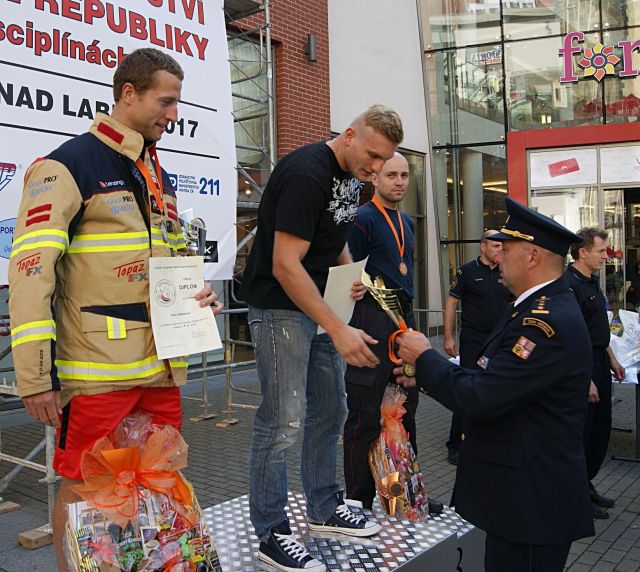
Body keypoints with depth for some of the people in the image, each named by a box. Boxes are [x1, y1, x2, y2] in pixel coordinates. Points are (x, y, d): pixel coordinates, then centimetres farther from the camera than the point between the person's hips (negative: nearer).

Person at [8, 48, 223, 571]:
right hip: (97, 371, -7)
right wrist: (34, 376, -16)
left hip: (161, 366, 7)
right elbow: (32, 271, -14)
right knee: (82, 490, 5)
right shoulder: (68, 165, -8)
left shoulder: (158, 177, 16)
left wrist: (197, 295, 7)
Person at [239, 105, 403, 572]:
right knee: (284, 422, -6)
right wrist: (339, 330, -29)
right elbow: (285, 265, -27)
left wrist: (350, 271, 2)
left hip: (319, 304, 10)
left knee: (329, 411, 15)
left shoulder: (350, 175, 7)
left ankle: (324, 509, 31)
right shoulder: (307, 174, -22)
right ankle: (271, 533, 10)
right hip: (280, 305, -9)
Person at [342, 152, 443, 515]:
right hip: (373, 320, -8)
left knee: (406, 410, 14)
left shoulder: (407, 222, 16)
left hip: (405, 319, 9)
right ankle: (359, 500, 8)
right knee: (366, 416, -3)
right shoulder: (363, 219, -9)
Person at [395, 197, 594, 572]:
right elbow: (494, 384, 12)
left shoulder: (549, 322, -25)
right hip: (522, 489, 9)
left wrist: (425, 357, -12)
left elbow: (477, 401, -27)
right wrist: (427, 376, 7)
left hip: (532, 502, -9)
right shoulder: (541, 308, 9)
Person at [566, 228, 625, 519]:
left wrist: (611, 360, 21)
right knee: (580, 433, 1)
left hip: (599, 363, 10)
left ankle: (586, 484, 30)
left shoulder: (591, 282, 12)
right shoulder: (570, 285, -20)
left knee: (600, 431, 16)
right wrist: (586, 380, -22)